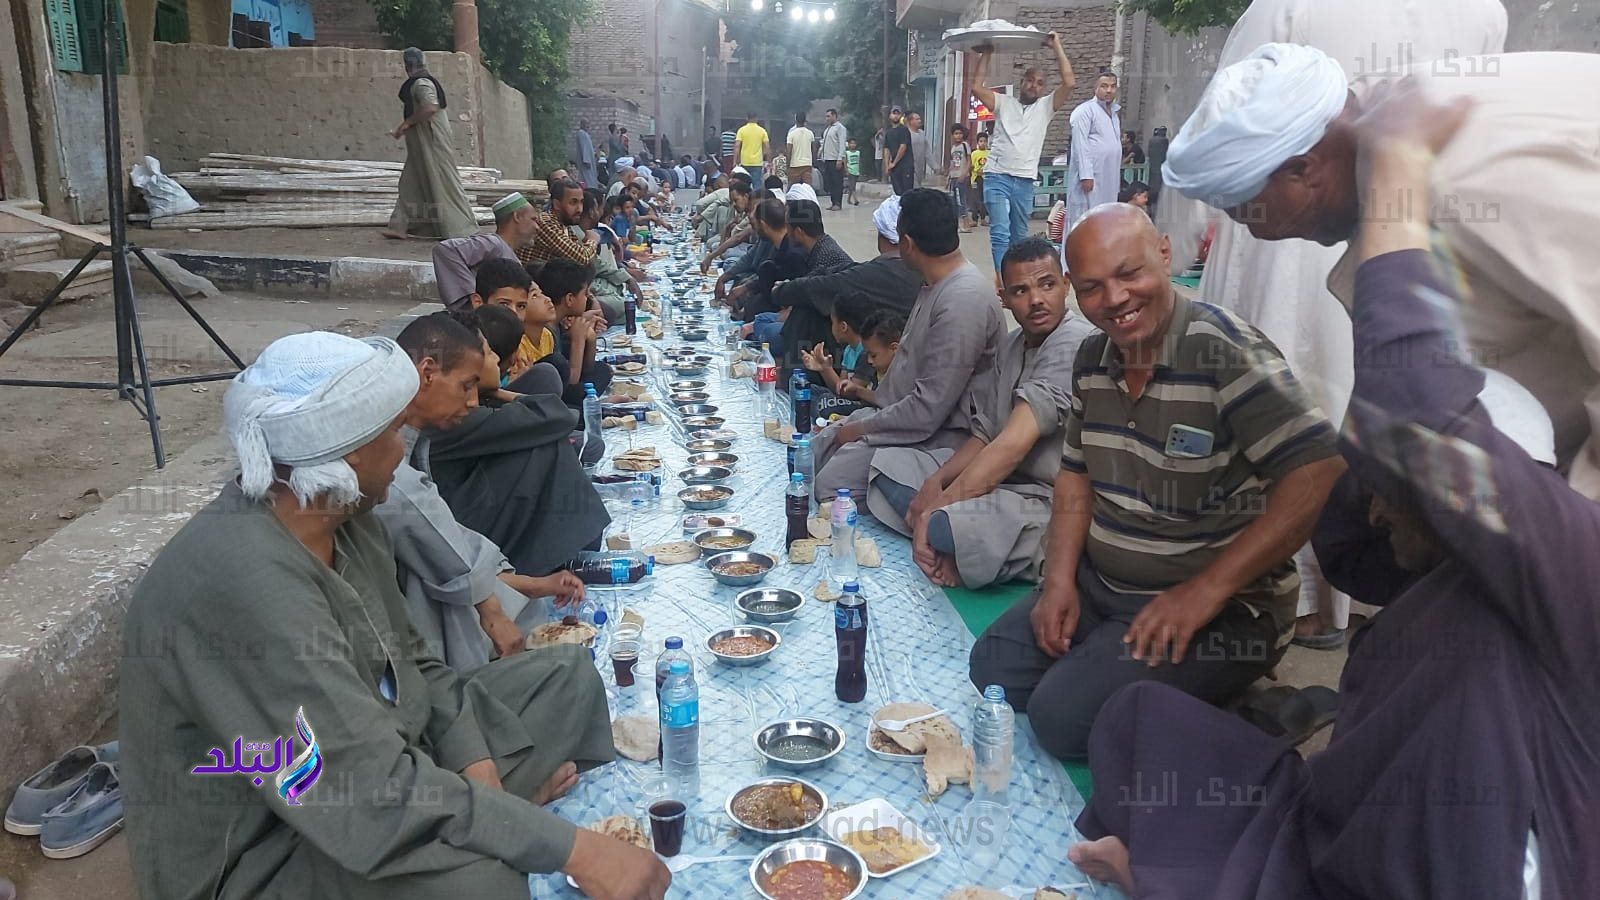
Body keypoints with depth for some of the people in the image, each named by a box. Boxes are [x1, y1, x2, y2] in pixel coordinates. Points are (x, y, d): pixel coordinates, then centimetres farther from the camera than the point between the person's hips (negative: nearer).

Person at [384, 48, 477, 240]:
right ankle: (400, 227, 11)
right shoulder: (427, 81, 16)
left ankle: (460, 229, -2)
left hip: (431, 143, -10)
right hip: (423, 144, 10)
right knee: (410, 184, 10)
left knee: (441, 183, -6)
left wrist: (406, 123, -19)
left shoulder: (421, 83, -15)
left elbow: (430, 107, -30)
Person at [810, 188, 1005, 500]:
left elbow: (929, 409, -25)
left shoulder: (962, 301, -25)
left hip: (939, 435, -10)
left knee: (831, 483, -25)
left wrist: (862, 427, -14)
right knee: (815, 448, 4)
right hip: (902, 412, 10)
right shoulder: (936, 286, 9)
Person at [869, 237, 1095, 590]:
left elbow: (1016, 442, -24)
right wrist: (935, 482, -6)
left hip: (1050, 499, -10)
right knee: (890, 463, 9)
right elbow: (986, 434, 11)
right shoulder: (1011, 346, 12)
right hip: (1003, 479, 10)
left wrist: (938, 505, -22)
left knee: (947, 526, -37)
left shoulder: (1075, 342, -18)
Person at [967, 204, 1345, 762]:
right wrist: (1059, 580, -1)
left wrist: (1205, 591, -27)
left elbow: (1320, 474, -28)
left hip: (1224, 607, -8)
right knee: (993, 669, 2)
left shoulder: (1225, 351, -21)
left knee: (1063, 715, -20)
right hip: (1100, 584, 8)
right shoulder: (1093, 359, 4)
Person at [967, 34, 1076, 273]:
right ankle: (1001, 278, -21)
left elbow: (1069, 83, -1)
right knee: (1000, 232, -16)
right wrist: (986, 54, 1)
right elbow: (976, 86, -1)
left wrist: (1057, 47, 0)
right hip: (997, 177, -3)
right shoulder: (1003, 102, 10)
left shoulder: (1046, 106, 13)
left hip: (1025, 181, 3)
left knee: (1019, 235, 12)